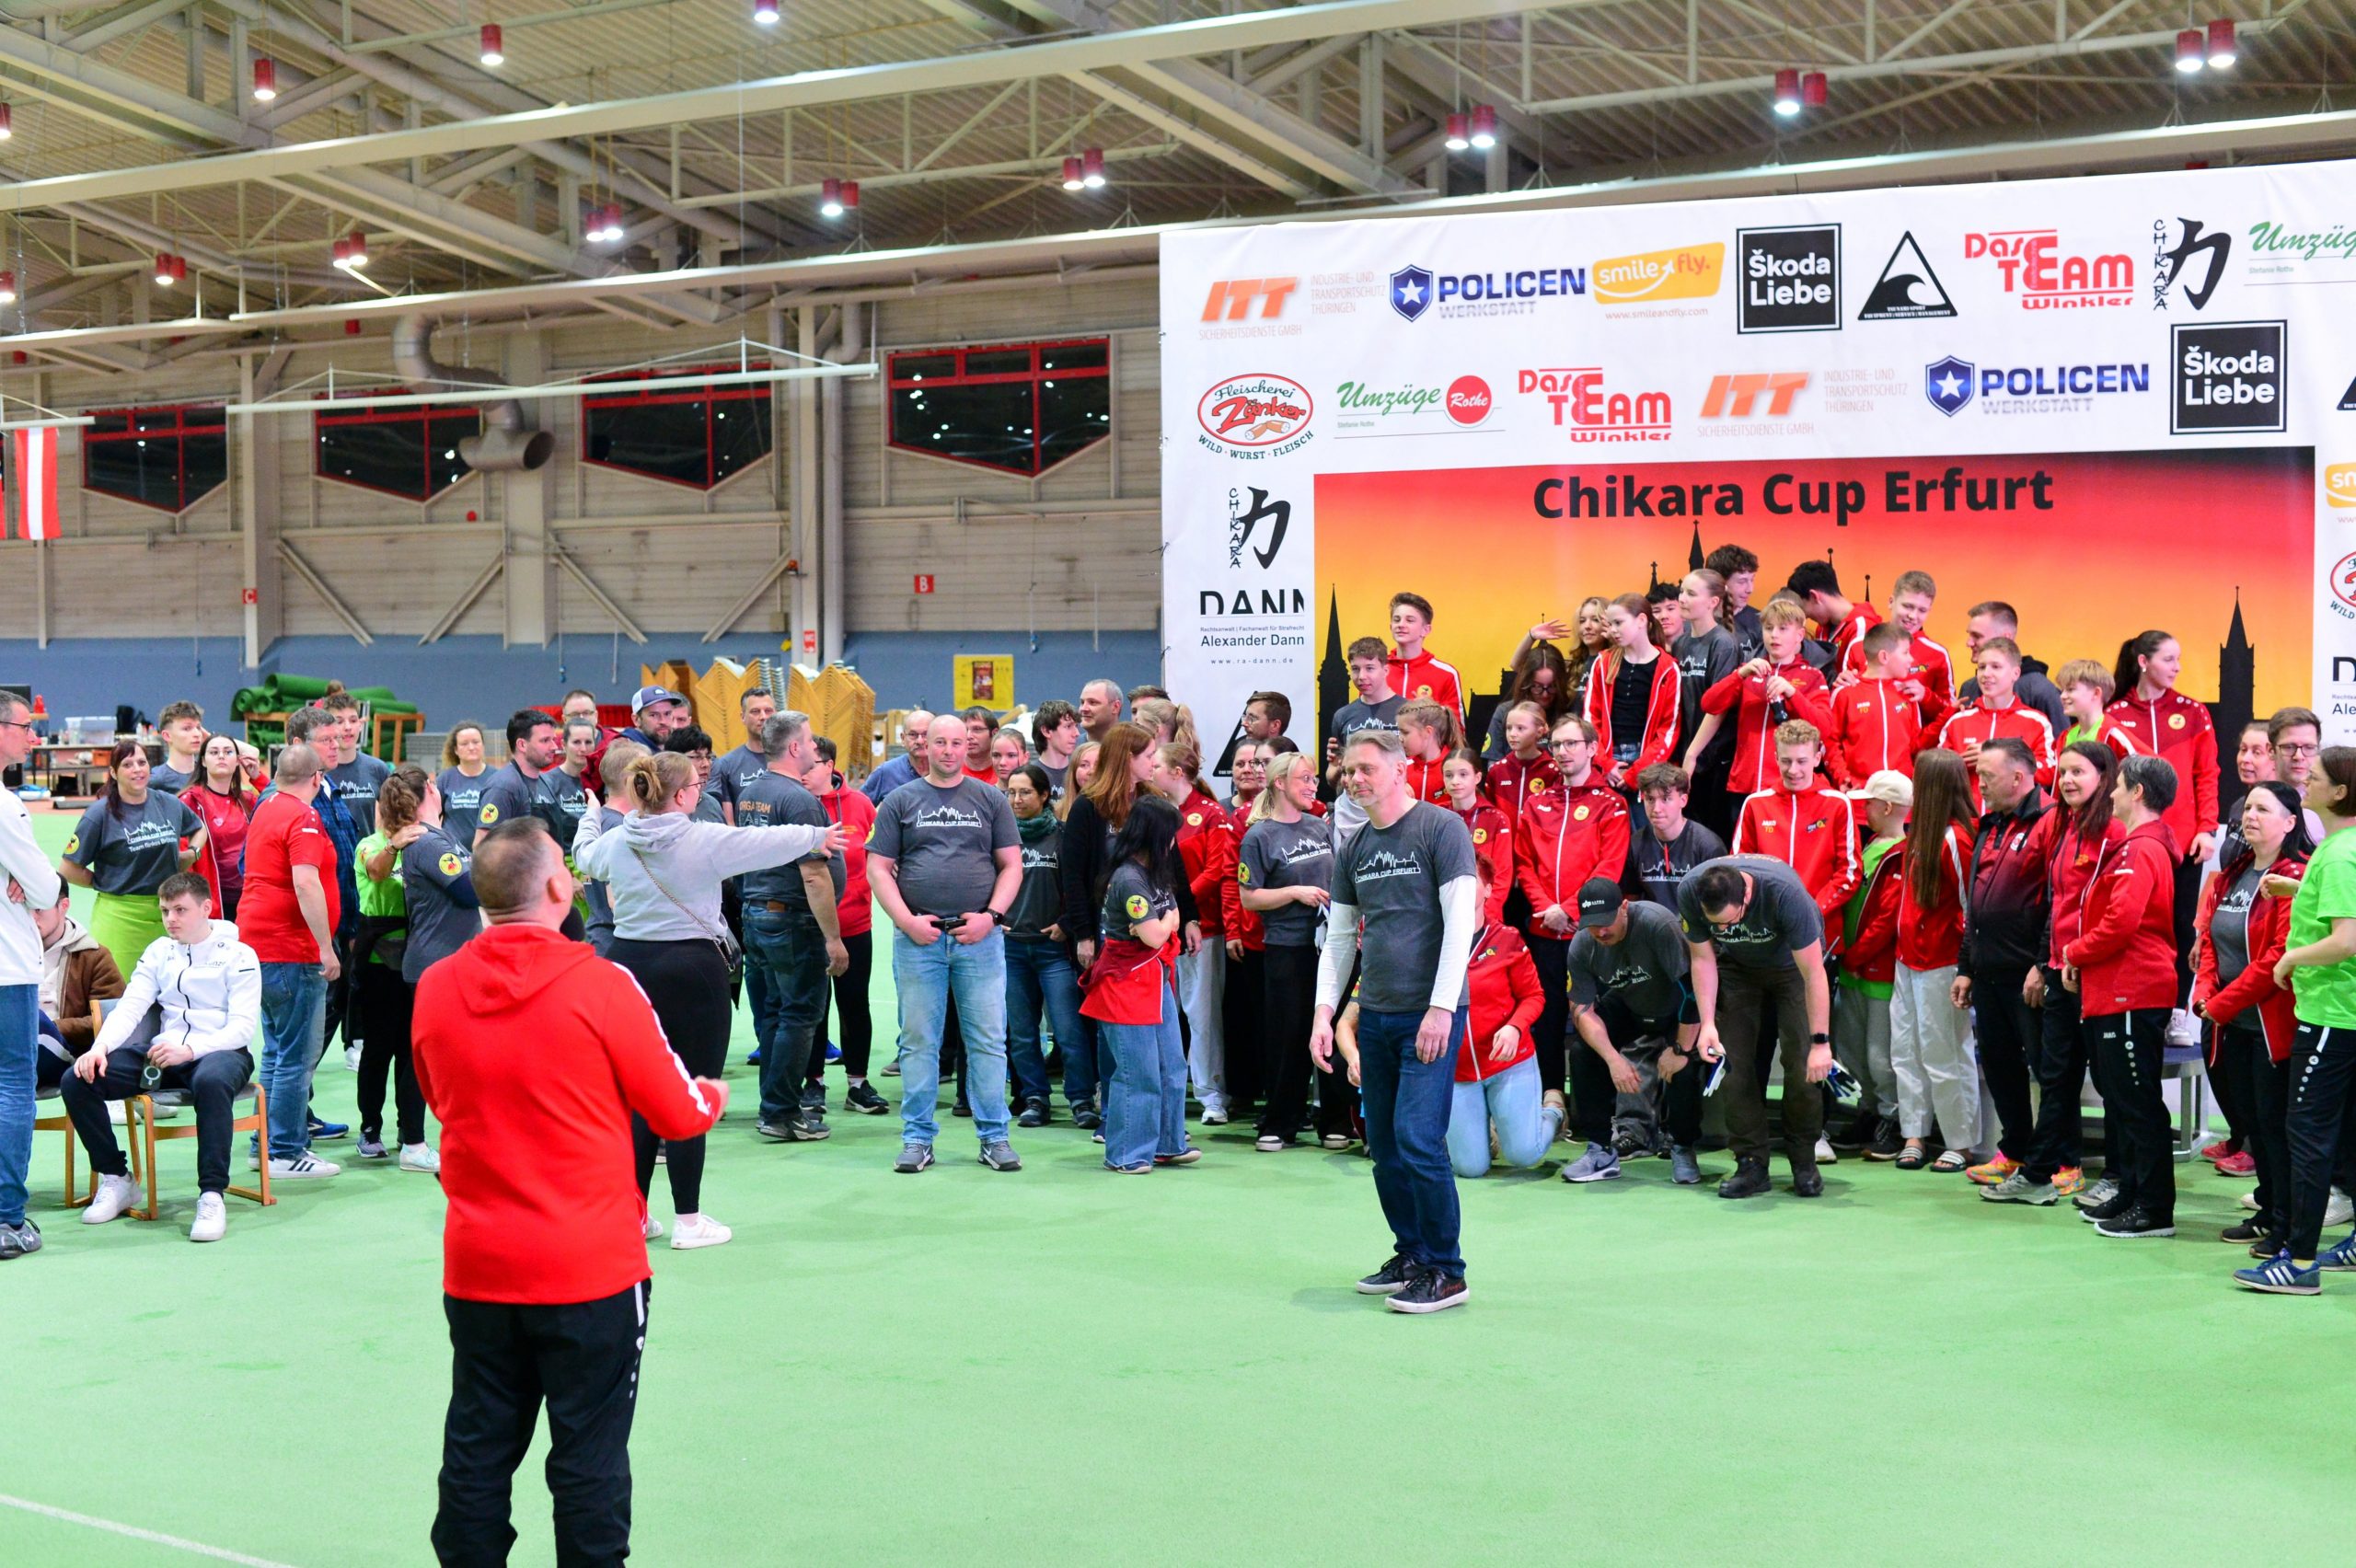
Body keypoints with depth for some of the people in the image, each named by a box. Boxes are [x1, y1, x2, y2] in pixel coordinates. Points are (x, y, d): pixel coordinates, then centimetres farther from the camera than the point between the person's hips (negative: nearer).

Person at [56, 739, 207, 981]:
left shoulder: (170, 804, 9)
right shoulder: (100, 813, -4)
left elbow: (198, 828, 30)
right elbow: (68, 869, -2)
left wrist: (192, 853, 13)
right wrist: (104, 882, 2)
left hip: (167, 914, 4)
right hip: (119, 917, -4)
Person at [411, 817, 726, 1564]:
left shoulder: (434, 989, -2)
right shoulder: (601, 985, -14)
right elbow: (677, 1115, -4)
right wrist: (712, 1100, 18)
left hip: (476, 1270, 4)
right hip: (592, 1271, -4)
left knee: (477, 1455, 13)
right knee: (589, 1464, 5)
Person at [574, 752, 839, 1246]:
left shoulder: (614, 842, 4)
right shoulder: (706, 840, -10)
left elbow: (584, 855, 28)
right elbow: (771, 842, 3)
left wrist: (590, 819, 50)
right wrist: (818, 835, 23)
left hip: (627, 962, 5)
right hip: (691, 970, -5)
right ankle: (688, 1221, 6)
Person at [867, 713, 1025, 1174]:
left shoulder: (991, 799, 10)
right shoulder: (900, 801, 8)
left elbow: (1011, 865, 8)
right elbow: (878, 868, 5)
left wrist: (991, 916, -6)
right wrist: (907, 920, -7)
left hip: (979, 936, 0)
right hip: (917, 937, 0)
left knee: (988, 1040, 0)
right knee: (918, 1041, 4)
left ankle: (994, 1137, 8)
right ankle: (917, 1139, 10)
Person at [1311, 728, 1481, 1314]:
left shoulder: (1442, 829, -7)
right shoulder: (1354, 849, 12)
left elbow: (1461, 922, -12)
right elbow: (1338, 938, 18)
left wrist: (1441, 1008, -17)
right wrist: (1324, 1012, 9)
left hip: (1430, 1015, -7)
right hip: (1375, 1014, 7)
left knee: (1418, 1139, -12)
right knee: (1385, 1145, 10)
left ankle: (1446, 1272, -1)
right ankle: (1410, 1255, 24)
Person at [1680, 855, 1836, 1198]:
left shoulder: (1785, 893, -41)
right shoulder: (1690, 892, -30)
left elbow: (1813, 974, -34)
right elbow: (1702, 958, -13)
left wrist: (1820, 1042, -33)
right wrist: (1707, 1022, -21)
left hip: (1792, 962, -3)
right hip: (1737, 966, 3)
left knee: (1802, 1062, -12)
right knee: (1735, 1062, -8)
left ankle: (1804, 1163, 3)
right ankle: (1751, 1164, -1)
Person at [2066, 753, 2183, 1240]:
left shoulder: (2142, 850, -16)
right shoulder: (2136, 846, 16)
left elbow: (2122, 921, -23)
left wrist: (2075, 953, -9)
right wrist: (2080, 956, 7)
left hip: (2133, 995, -11)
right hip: (2116, 992, 11)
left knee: (2138, 1103, -6)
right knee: (2122, 1099, 16)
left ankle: (2156, 1209, -2)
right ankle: (2131, 1195, 23)